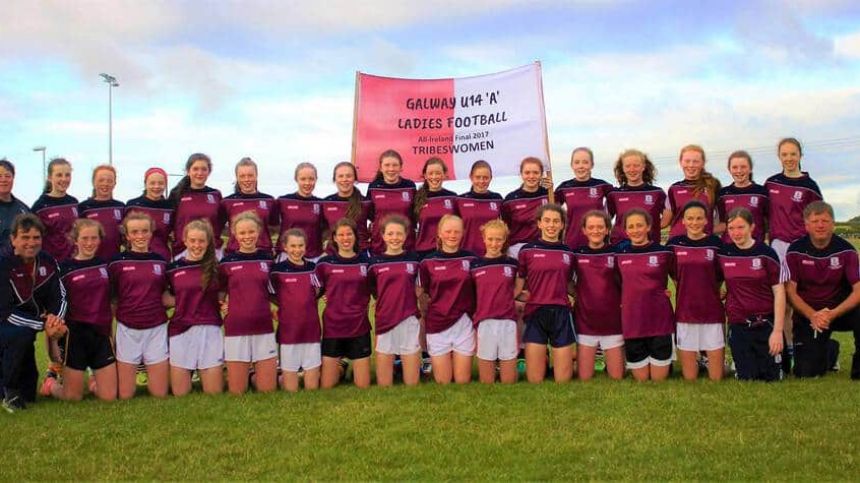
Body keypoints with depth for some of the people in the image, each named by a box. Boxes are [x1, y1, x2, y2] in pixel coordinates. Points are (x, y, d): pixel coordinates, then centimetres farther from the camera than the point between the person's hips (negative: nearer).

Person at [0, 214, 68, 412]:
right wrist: (43, 325, -33)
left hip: (25, 333, 5)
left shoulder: (48, 262, -5)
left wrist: (55, 318, -28)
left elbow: (59, 297, -6)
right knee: (21, 333, -39)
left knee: (28, 394, 4)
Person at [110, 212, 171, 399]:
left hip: (156, 329, 2)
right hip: (127, 329, -2)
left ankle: (147, 372, 33)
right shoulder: (117, 262, -1)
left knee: (160, 393, 3)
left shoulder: (161, 262, 5)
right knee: (125, 395, 3)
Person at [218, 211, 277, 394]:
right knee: (237, 391, 4)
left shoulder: (268, 258, 5)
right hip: (236, 329, -1)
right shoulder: (227, 262, 2)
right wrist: (222, 306, -6)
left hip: (264, 327, 1)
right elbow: (220, 295, 12)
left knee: (268, 389, 3)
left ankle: (255, 375, 31)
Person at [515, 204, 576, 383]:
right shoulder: (527, 251, 1)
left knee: (564, 379, 3)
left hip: (561, 314, 2)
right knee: (534, 379, 1)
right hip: (535, 314, -2)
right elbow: (517, 287, 4)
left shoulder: (568, 253, 9)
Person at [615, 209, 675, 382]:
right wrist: (620, 301, 5)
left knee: (659, 379, 7)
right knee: (641, 379, 9)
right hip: (632, 322, 2)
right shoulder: (620, 254, 2)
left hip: (660, 319, -1)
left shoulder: (664, 252, -3)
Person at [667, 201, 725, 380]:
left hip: (712, 313, -1)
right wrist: (687, 294, 6)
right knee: (689, 377, 6)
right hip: (685, 313, 1)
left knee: (716, 377, 3)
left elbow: (721, 278, 7)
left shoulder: (716, 243, -3)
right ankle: (695, 362, 29)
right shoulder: (674, 244, 0)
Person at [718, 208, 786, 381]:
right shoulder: (723, 253, -1)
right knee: (746, 377, 2)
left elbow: (779, 292, -6)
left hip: (766, 324, -1)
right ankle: (740, 360, 34)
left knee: (773, 377, 3)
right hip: (738, 326, 2)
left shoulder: (766, 253, -8)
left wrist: (778, 330, -10)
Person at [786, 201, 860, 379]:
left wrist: (833, 314, -28)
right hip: (807, 313, 0)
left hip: (841, 309, 0)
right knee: (806, 373, -9)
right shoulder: (795, 251, -8)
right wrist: (812, 316, -24)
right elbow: (790, 290, -9)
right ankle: (828, 350, 29)